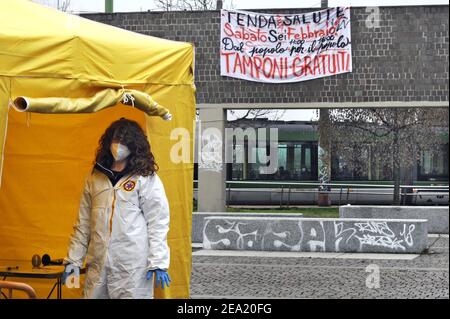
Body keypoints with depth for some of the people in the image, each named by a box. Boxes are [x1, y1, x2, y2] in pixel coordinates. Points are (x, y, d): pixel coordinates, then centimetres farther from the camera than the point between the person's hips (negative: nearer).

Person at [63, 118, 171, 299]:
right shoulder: (95, 178, 12)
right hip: (98, 265, 4)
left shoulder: (146, 179, -1)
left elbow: (157, 223, -4)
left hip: (133, 267, -4)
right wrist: (73, 259, 11)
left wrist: (158, 262, -11)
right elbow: (83, 223, 15)